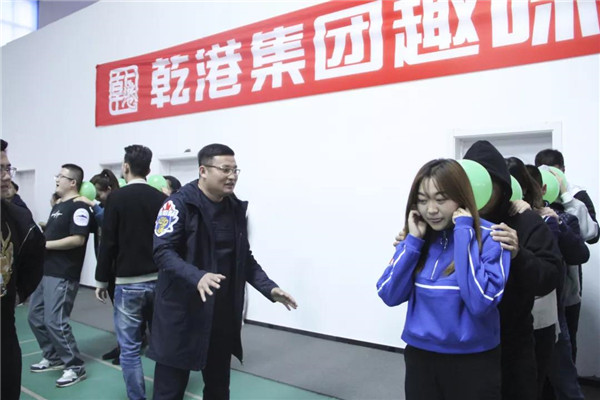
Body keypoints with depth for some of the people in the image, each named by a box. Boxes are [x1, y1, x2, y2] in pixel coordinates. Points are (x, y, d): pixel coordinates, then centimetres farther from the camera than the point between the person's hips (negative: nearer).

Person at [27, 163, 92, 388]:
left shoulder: (79, 207, -14)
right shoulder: (57, 206, 16)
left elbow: (77, 239, -23)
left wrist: (45, 244, -16)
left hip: (63, 275, -10)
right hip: (45, 271, 10)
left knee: (55, 322, -7)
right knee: (35, 317, 16)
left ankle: (75, 367, 6)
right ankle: (53, 358, 31)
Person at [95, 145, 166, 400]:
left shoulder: (117, 198, -8)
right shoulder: (162, 199, 3)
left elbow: (108, 243, -8)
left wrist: (102, 280, 3)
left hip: (128, 283, -4)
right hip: (160, 280, 4)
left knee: (129, 348, 5)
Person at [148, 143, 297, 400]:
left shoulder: (236, 208, 8)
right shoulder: (179, 204, -11)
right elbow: (163, 251, -19)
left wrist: (269, 287, 1)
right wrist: (196, 277, -34)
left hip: (223, 315, 6)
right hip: (182, 313, -5)